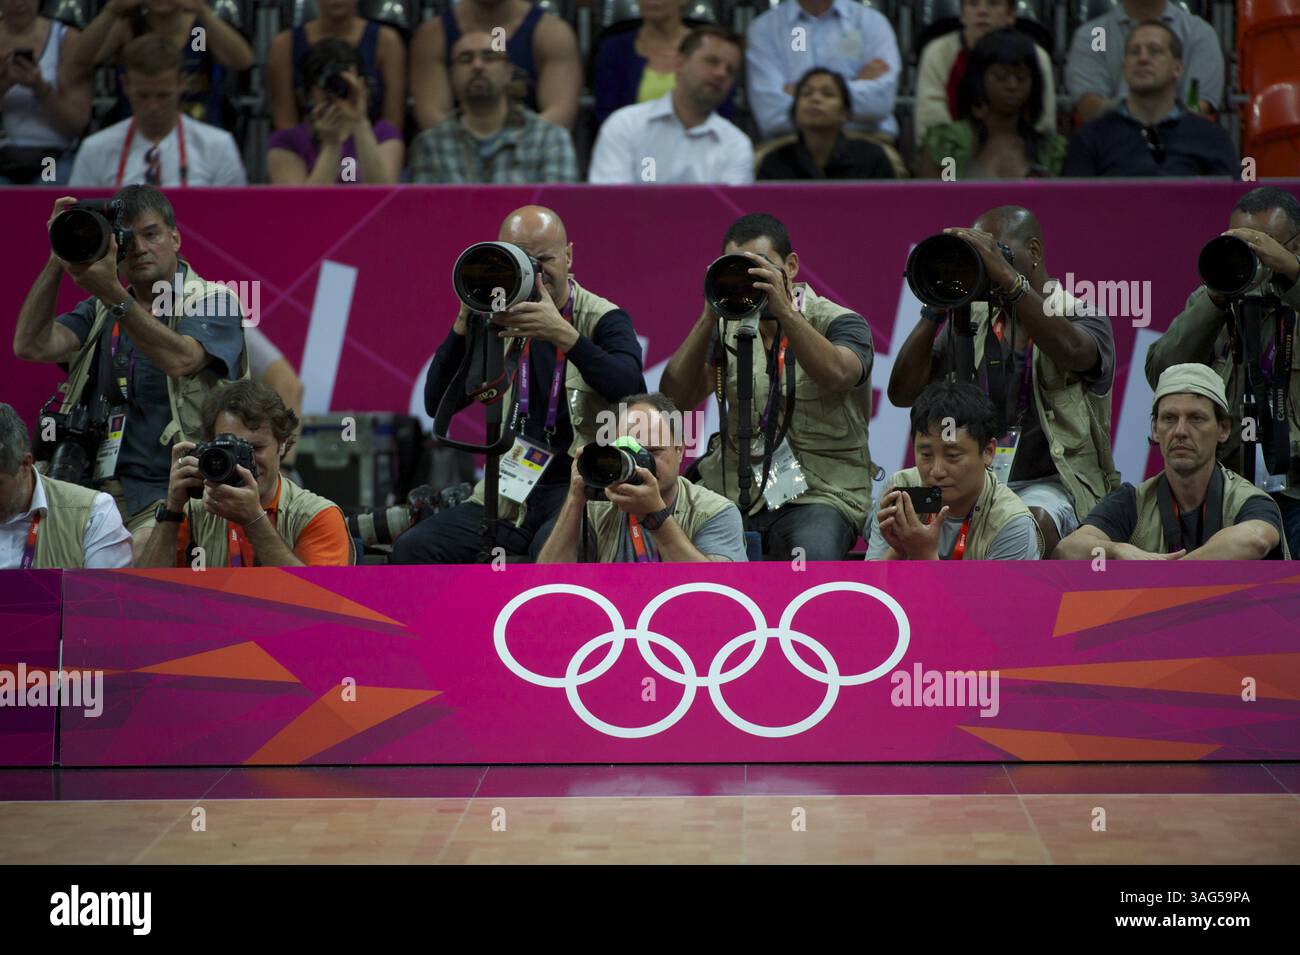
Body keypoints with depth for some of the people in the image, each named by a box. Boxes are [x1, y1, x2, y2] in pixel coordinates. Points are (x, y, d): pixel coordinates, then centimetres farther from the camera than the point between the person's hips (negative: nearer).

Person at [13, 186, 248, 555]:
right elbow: (31, 346, 4)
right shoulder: (99, 311, 20)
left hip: (170, 494, -5)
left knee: (140, 553, -33)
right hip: (93, 490, 5)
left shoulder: (214, 302, 4)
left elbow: (179, 360, -16)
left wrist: (112, 293, -22)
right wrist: (58, 260, 0)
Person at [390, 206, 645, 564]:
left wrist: (563, 335, -30)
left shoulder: (603, 319, 0)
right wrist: (464, 324, -11)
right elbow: (437, 405, 2)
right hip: (510, 494, 5)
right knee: (413, 548, -18)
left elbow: (633, 392, -21)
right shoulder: (496, 323, 11)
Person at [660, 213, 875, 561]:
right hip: (731, 489, 4)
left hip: (820, 492, -4)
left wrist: (784, 310, -31)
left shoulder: (839, 322, 2)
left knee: (813, 554, -37)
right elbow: (676, 398, -2)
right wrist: (709, 318, -11)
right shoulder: (727, 329, 13)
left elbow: (836, 375, -23)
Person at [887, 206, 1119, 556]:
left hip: (1048, 483, -4)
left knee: (1034, 522, -40)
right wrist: (934, 312, -3)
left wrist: (1007, 278, -29)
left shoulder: (1082, 316, 4)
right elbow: (903, 393, 8)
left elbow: (1071, 352, -23)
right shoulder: (969, 322, 16)